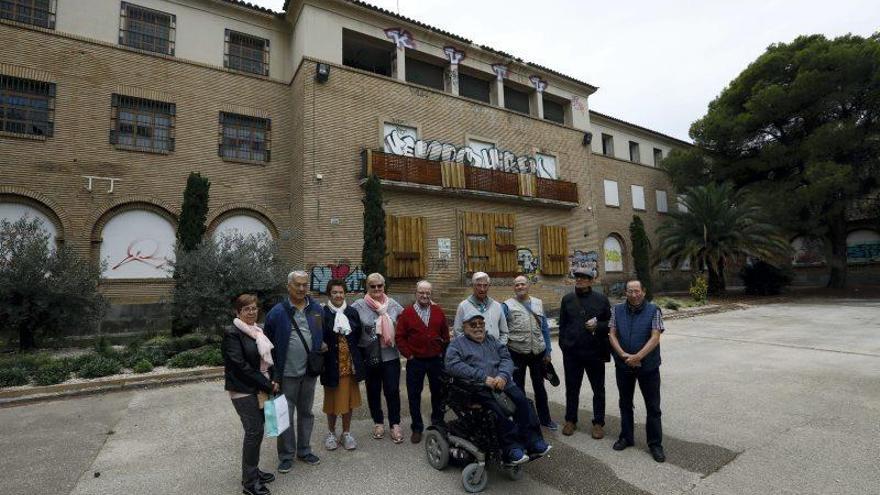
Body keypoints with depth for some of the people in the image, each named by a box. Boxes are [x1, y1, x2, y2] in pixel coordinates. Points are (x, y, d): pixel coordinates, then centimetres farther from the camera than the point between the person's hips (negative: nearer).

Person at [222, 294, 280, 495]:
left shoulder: (258, 331, 9)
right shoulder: (232, 333, -13)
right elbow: (241, 365, -18)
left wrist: (271, 381, 0)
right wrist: (267, 385, -15)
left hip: (260, 389, 7)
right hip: (244, 391, -7)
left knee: (257, 430, 13)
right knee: (254, 431, -4)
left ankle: (253, 471, 29)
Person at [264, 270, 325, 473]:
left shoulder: (317, 309, 0)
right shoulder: (277, 312, -10)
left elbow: (324, 334, 15)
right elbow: (268, 343, -4)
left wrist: (322, 346, -2)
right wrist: (275, 371, -5)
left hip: (309, 372, 3)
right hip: (286, 374, -3)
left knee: (306, 412, 17)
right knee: (285, 415, 8)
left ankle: (304, 450, 33)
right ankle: (286, 456, 25)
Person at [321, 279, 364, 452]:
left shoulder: (352, 312, 2)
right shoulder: (322, 313, -9)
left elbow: (358, 335, 7)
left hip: (349, 363, 3)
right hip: (331, 364, -3)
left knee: (348, 399, 14)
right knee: (332, 399, 13)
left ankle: (346, 433, 32)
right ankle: (331, 433, 35)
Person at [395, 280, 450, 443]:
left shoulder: (438, 312, 2)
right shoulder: (407, 313, -5)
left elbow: (445, 335, 7)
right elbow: (400, 337, -5)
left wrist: (443, 353, 2)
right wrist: (408, 355, -9)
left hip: (436, 360, 2)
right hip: (415, 361, -2)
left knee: (438, 393, 15)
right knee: (414, 395, 7)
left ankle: (438, 424, 35)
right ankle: (417, 428, 22)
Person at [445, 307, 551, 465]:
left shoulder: (492, 340, 24)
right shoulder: (457, 344, 8)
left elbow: (506, 358, 13)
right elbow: (453, 365, -9)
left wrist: (503, 376, -11)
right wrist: (483, 377, -16)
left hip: (501, 382, 4)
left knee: (522, 401, -20)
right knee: (497, 409, -30)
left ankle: (533, 441, -14)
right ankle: (511, 448, -23)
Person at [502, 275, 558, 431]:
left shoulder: (538, 303, 5)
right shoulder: (507, 305, -7)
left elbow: (545, 328, 8)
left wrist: (548, 351, 6)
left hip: (538, 353, 3)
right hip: (517, 354, -3)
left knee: (540, 387, 17)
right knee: (518, 388, 12)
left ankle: (545, 418, 34)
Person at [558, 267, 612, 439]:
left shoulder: (601, 299, -1)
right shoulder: (567, 299, 4)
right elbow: (562, 324, 7)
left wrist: (598, 326, -15)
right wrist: (563, 344, 0)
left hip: (595, 352, -1)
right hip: (572, 352, 2)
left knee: (598, 389, 11)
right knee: (572, 388, 14)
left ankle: (598, 423, 26)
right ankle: (570, 420, 29)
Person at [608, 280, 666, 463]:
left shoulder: (653, 311, -6)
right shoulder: (617, 310, 2)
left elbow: (655, 337, -14)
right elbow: (612, 335, -2)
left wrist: (638, 357, -21)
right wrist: (623, 355, -15)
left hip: (648, 367, -3)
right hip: (623, 366, 3)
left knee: (653, 407, 6)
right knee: (625, 403, 16)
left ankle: (655, 444, 21)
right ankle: (626, 437, 31)